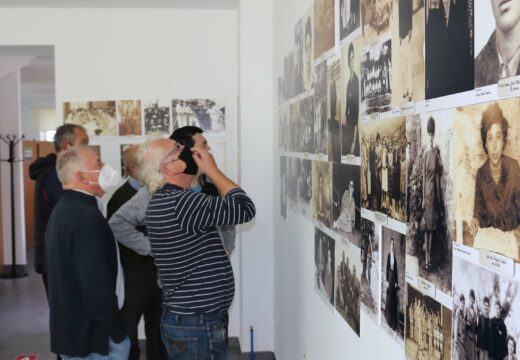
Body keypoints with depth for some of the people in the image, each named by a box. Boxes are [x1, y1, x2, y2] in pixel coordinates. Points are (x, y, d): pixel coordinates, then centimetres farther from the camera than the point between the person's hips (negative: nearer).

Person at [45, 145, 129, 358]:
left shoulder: (62, 209, 10)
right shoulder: (87, 217, -22)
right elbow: (97, 286, -26)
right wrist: (119, 332, -14)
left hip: (68, 330, 10)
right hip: (90, 337, -10)